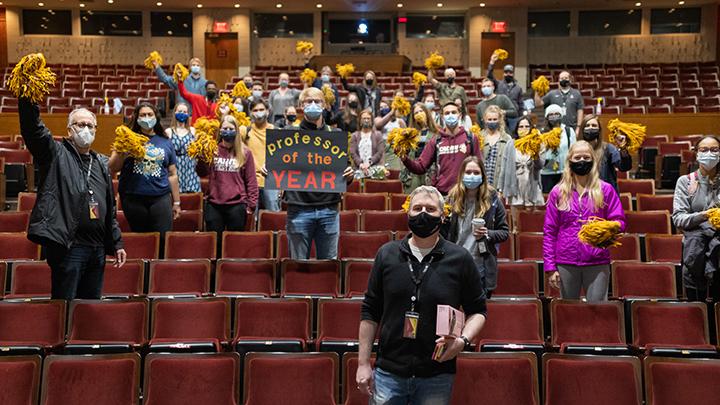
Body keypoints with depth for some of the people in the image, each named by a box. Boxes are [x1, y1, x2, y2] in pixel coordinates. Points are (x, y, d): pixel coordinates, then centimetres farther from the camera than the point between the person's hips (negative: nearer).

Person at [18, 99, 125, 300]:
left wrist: (117, 243, 17)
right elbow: (32, 127, -15)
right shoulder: (56, 154, 2)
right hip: (67, 246, -6)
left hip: (97, 250, 6)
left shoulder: (101, 163, 18)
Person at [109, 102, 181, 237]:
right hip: (133, 199, -1)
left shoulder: (166, 142, 13)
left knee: (163, 238, -6)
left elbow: (172, 174, 15)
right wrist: (122, 152, -15)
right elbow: (112, 168, 3)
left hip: (161, 198, 1)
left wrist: (176, 202, 14)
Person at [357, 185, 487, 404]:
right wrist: (363, 363, 3)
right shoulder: (387, 254, 4)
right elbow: (370, 312, 6)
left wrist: (463, 339, -14)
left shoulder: (460, 259, -1)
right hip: (387, 374, 1)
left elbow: (477, 310, 6)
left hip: (437, 377, -1)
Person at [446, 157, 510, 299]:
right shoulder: (453, 198, 1)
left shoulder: (492, 199, 0)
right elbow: (444, 233, 10)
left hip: (482, 269, -1)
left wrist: (487, 234, -13)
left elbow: (505, 232, 3)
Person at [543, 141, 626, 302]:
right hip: (566, 263, 1)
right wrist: (550, 266, -1)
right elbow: (549, 231, 5)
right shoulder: (558, 192, 6)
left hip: (597, 263, -1)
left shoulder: (605, 190, 5)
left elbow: (619, 222, 5)